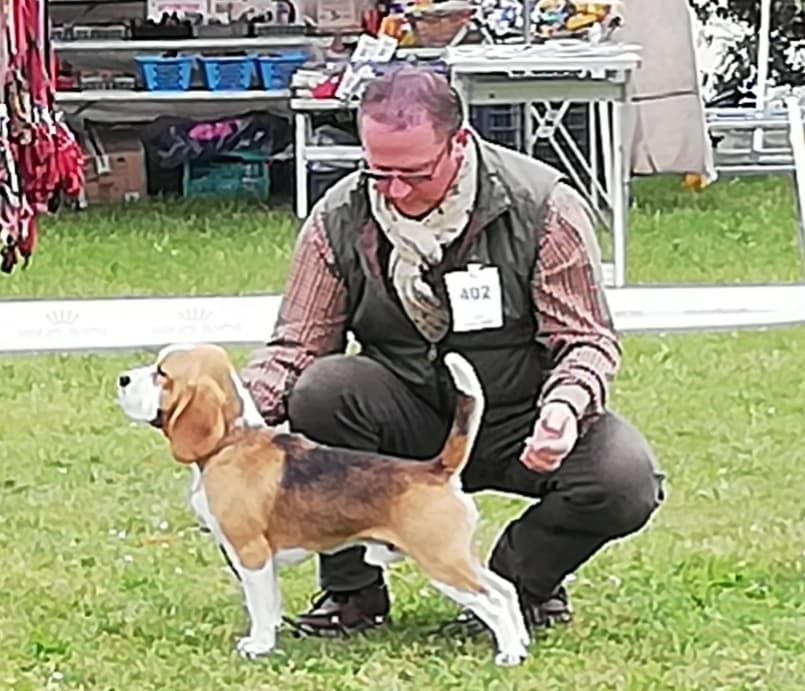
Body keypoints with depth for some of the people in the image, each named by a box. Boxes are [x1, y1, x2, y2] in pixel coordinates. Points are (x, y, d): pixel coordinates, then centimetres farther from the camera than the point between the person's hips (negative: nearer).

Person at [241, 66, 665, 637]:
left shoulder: (545, 208, -14)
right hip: (413, 423, 2)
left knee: (626, 482, -30)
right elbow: (295, 347, -2)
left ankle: (520, 581, 3)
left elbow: (586, 338, -10)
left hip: (520, 418, -1)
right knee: (321, 390, -29)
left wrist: (566, 405, -32)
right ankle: (352, 589, -10)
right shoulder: (340, 220, -7)